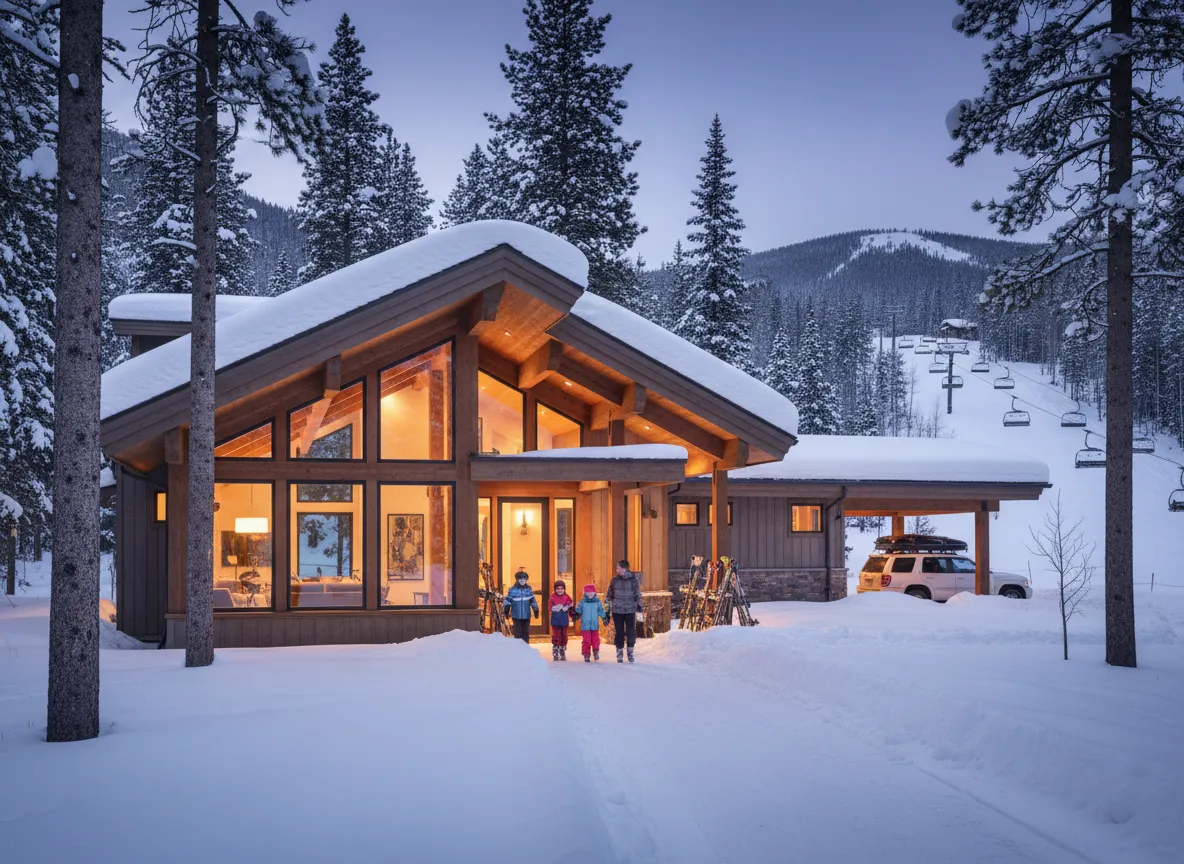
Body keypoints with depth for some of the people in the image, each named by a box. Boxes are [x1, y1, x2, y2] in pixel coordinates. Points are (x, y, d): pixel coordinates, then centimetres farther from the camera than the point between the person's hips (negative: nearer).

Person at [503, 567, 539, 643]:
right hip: (516, 616, -3)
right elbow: (508, 601, -1)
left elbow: (533, 601, 8)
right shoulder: (513, 590, -6)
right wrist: (506, 612, -1)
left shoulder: (529, 589, 3)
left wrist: (536, 611, 7)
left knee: (526, 634, 10)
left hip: (526, 616, 3)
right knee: (518, 634, -1)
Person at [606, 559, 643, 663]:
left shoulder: (633, 579, -3)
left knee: (631, 632, -1)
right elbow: (609, 593, 10)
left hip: (630, 610, -1)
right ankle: (620, 653, 14)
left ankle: (630, 651, 17)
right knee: (619, 632, 4)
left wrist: (639, 604, -1)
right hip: (617, 610, 1)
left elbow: (638, 593, 5)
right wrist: (607, 604, 8)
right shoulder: (615, 579, 2)